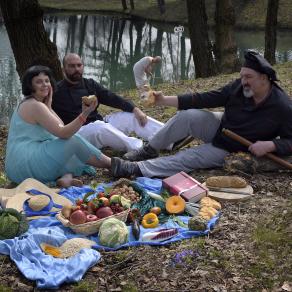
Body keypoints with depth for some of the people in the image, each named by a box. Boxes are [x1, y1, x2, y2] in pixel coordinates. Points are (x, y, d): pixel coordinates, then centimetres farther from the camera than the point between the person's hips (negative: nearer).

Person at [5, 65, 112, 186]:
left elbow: (60, 128, 10)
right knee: (74, 141, -11)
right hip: (25, 165, -10)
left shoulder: (29, 104, 17)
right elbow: (62, 133, -21)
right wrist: (85, 114, -27)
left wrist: (48, 105, 2)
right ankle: (112, 164, -1)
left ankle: (67, 176, -14)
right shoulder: (35, 106, -14)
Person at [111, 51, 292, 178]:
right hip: (219, 127, 4)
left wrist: (270, 145, -35)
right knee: (188, 116, -22)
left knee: (189, 158, -20)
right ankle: (149, 151, -8)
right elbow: (204, 99, -13)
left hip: (232, 150, -4)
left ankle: (136, 169, -20)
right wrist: (165, 100, -18)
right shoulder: (238, 87, -14)